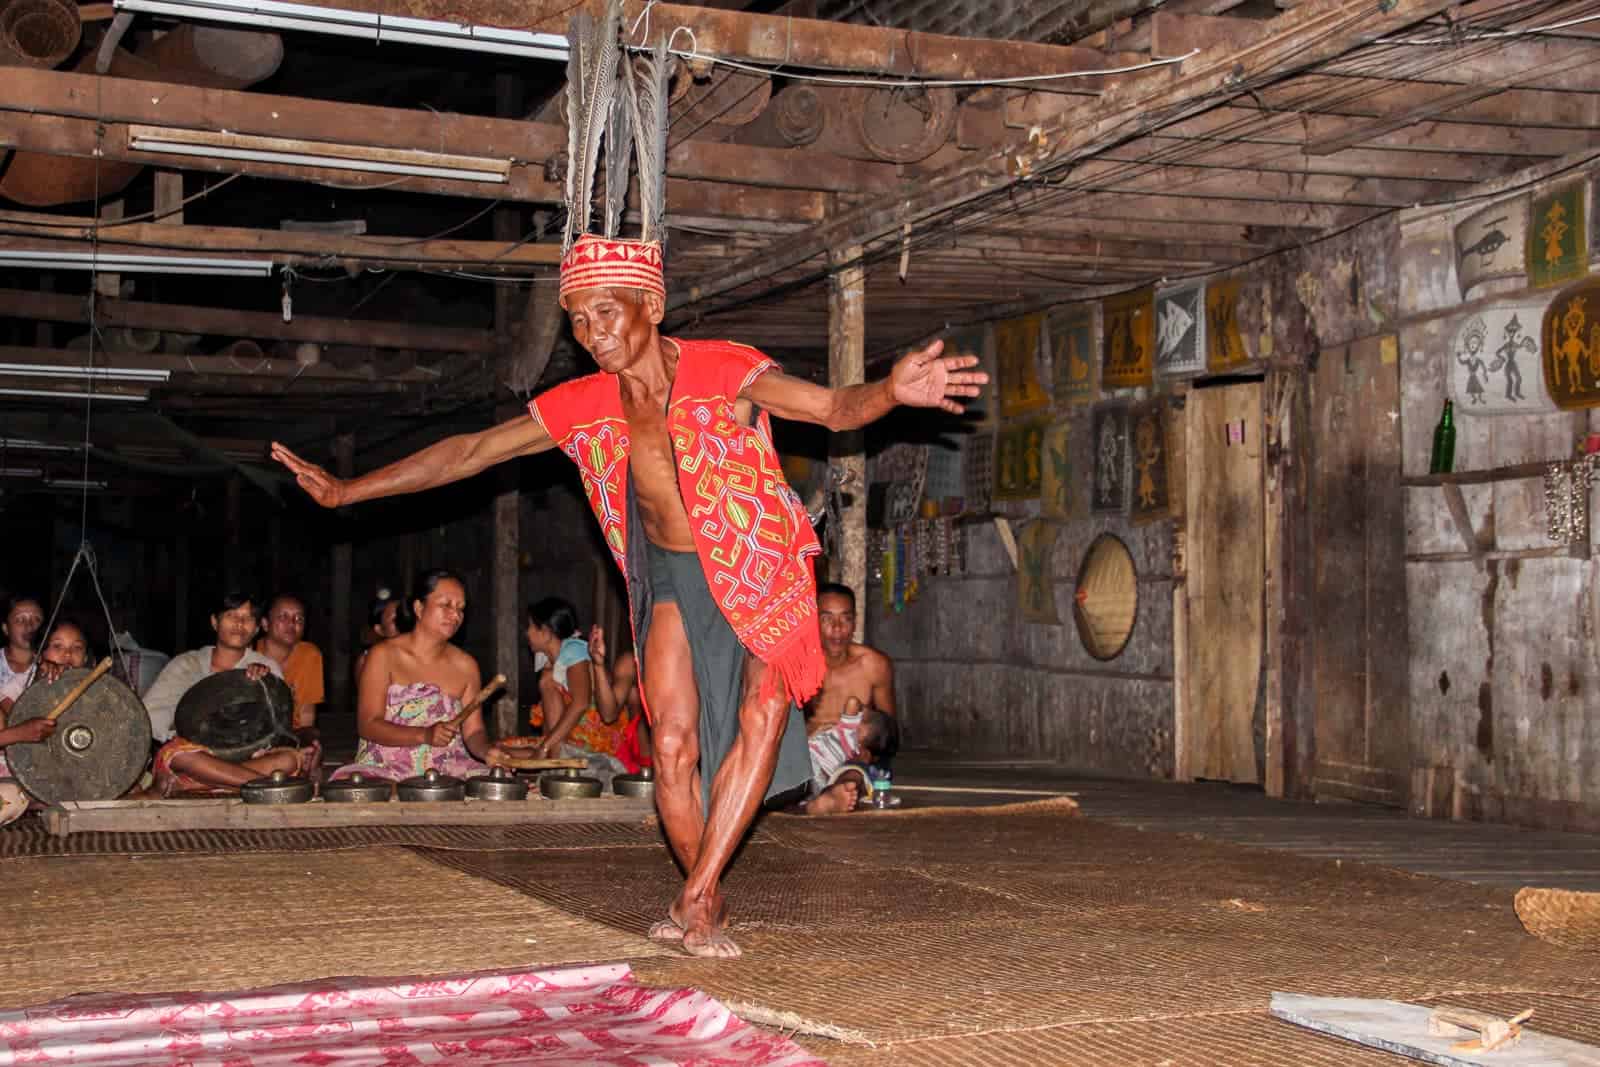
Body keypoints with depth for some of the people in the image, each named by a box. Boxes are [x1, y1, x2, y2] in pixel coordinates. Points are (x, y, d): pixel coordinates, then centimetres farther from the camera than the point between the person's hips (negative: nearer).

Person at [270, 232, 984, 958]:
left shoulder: (722, 370, -18)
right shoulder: (581, 406, -5)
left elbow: (834, 409, -27)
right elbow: (468, 452, 3)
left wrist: (890, 392, -51)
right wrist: (347, 491, 4)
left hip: (758, 566, -3)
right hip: (671, 577, 3)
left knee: (764, 712, -19)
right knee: (672, 743, -7)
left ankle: (695, 900, -15)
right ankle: (706, 902, 12)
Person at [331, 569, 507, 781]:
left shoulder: (465, 666, 9)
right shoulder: (384, 655, -1)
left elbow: (473, 731, 8)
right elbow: (368, 725, -9)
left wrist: (487, 751, -16)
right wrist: (424, 735, -23)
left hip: (447, 770, 3)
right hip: (386, 767, -3)